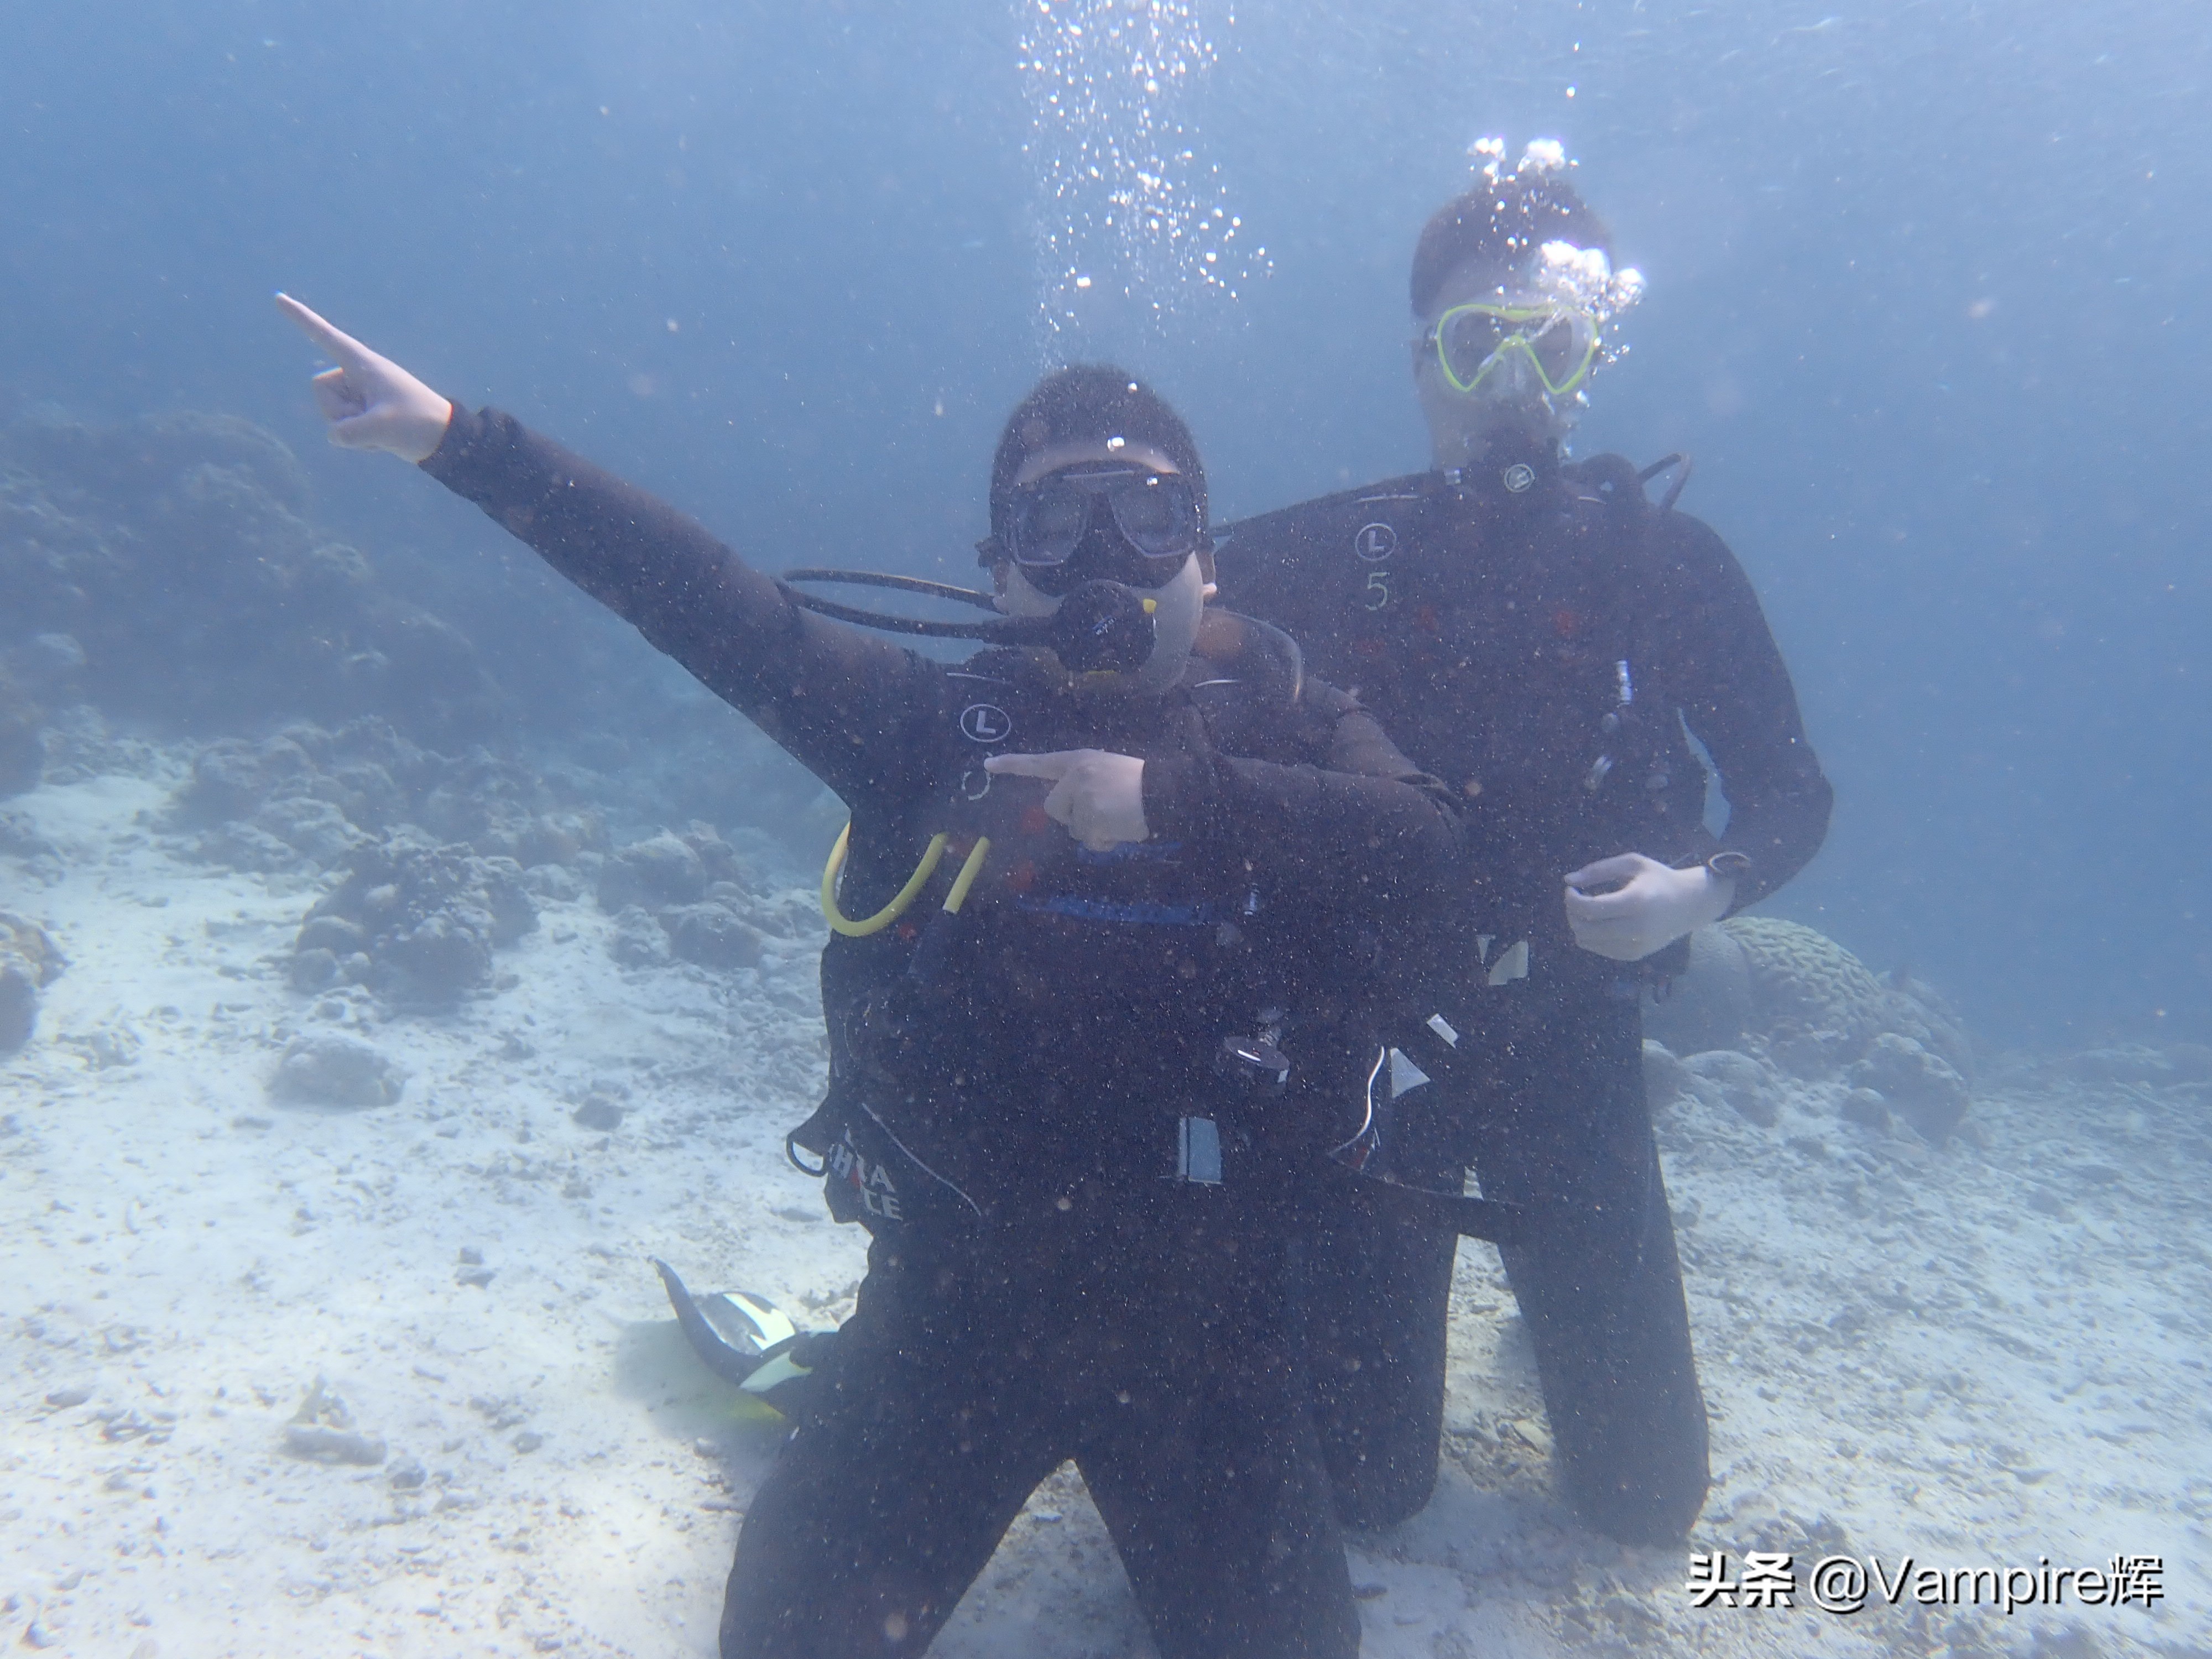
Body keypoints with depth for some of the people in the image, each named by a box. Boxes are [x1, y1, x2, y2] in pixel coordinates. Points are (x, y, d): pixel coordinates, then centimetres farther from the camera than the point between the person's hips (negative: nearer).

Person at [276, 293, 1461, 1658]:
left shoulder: (1282, 722, -1)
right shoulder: (946, 721, -1)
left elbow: (1425, 839, -19)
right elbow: (713, 605, -5)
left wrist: (1173, 797, -28)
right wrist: (459, 439, -8)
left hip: (1202, 1307, 0)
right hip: (954, 1289, 1)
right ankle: (828, 1382, 33)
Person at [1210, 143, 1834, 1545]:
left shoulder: (1666, 564, -5)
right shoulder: (1329, 560, -7)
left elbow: (1793, 794, 1)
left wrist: (1700, 891, -19)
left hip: (1572, 1052, 1)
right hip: (1370, 1032, -1)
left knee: (1647, 1495, 13)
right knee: (1365, 1488, 8)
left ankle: (1556, 1274, 42)